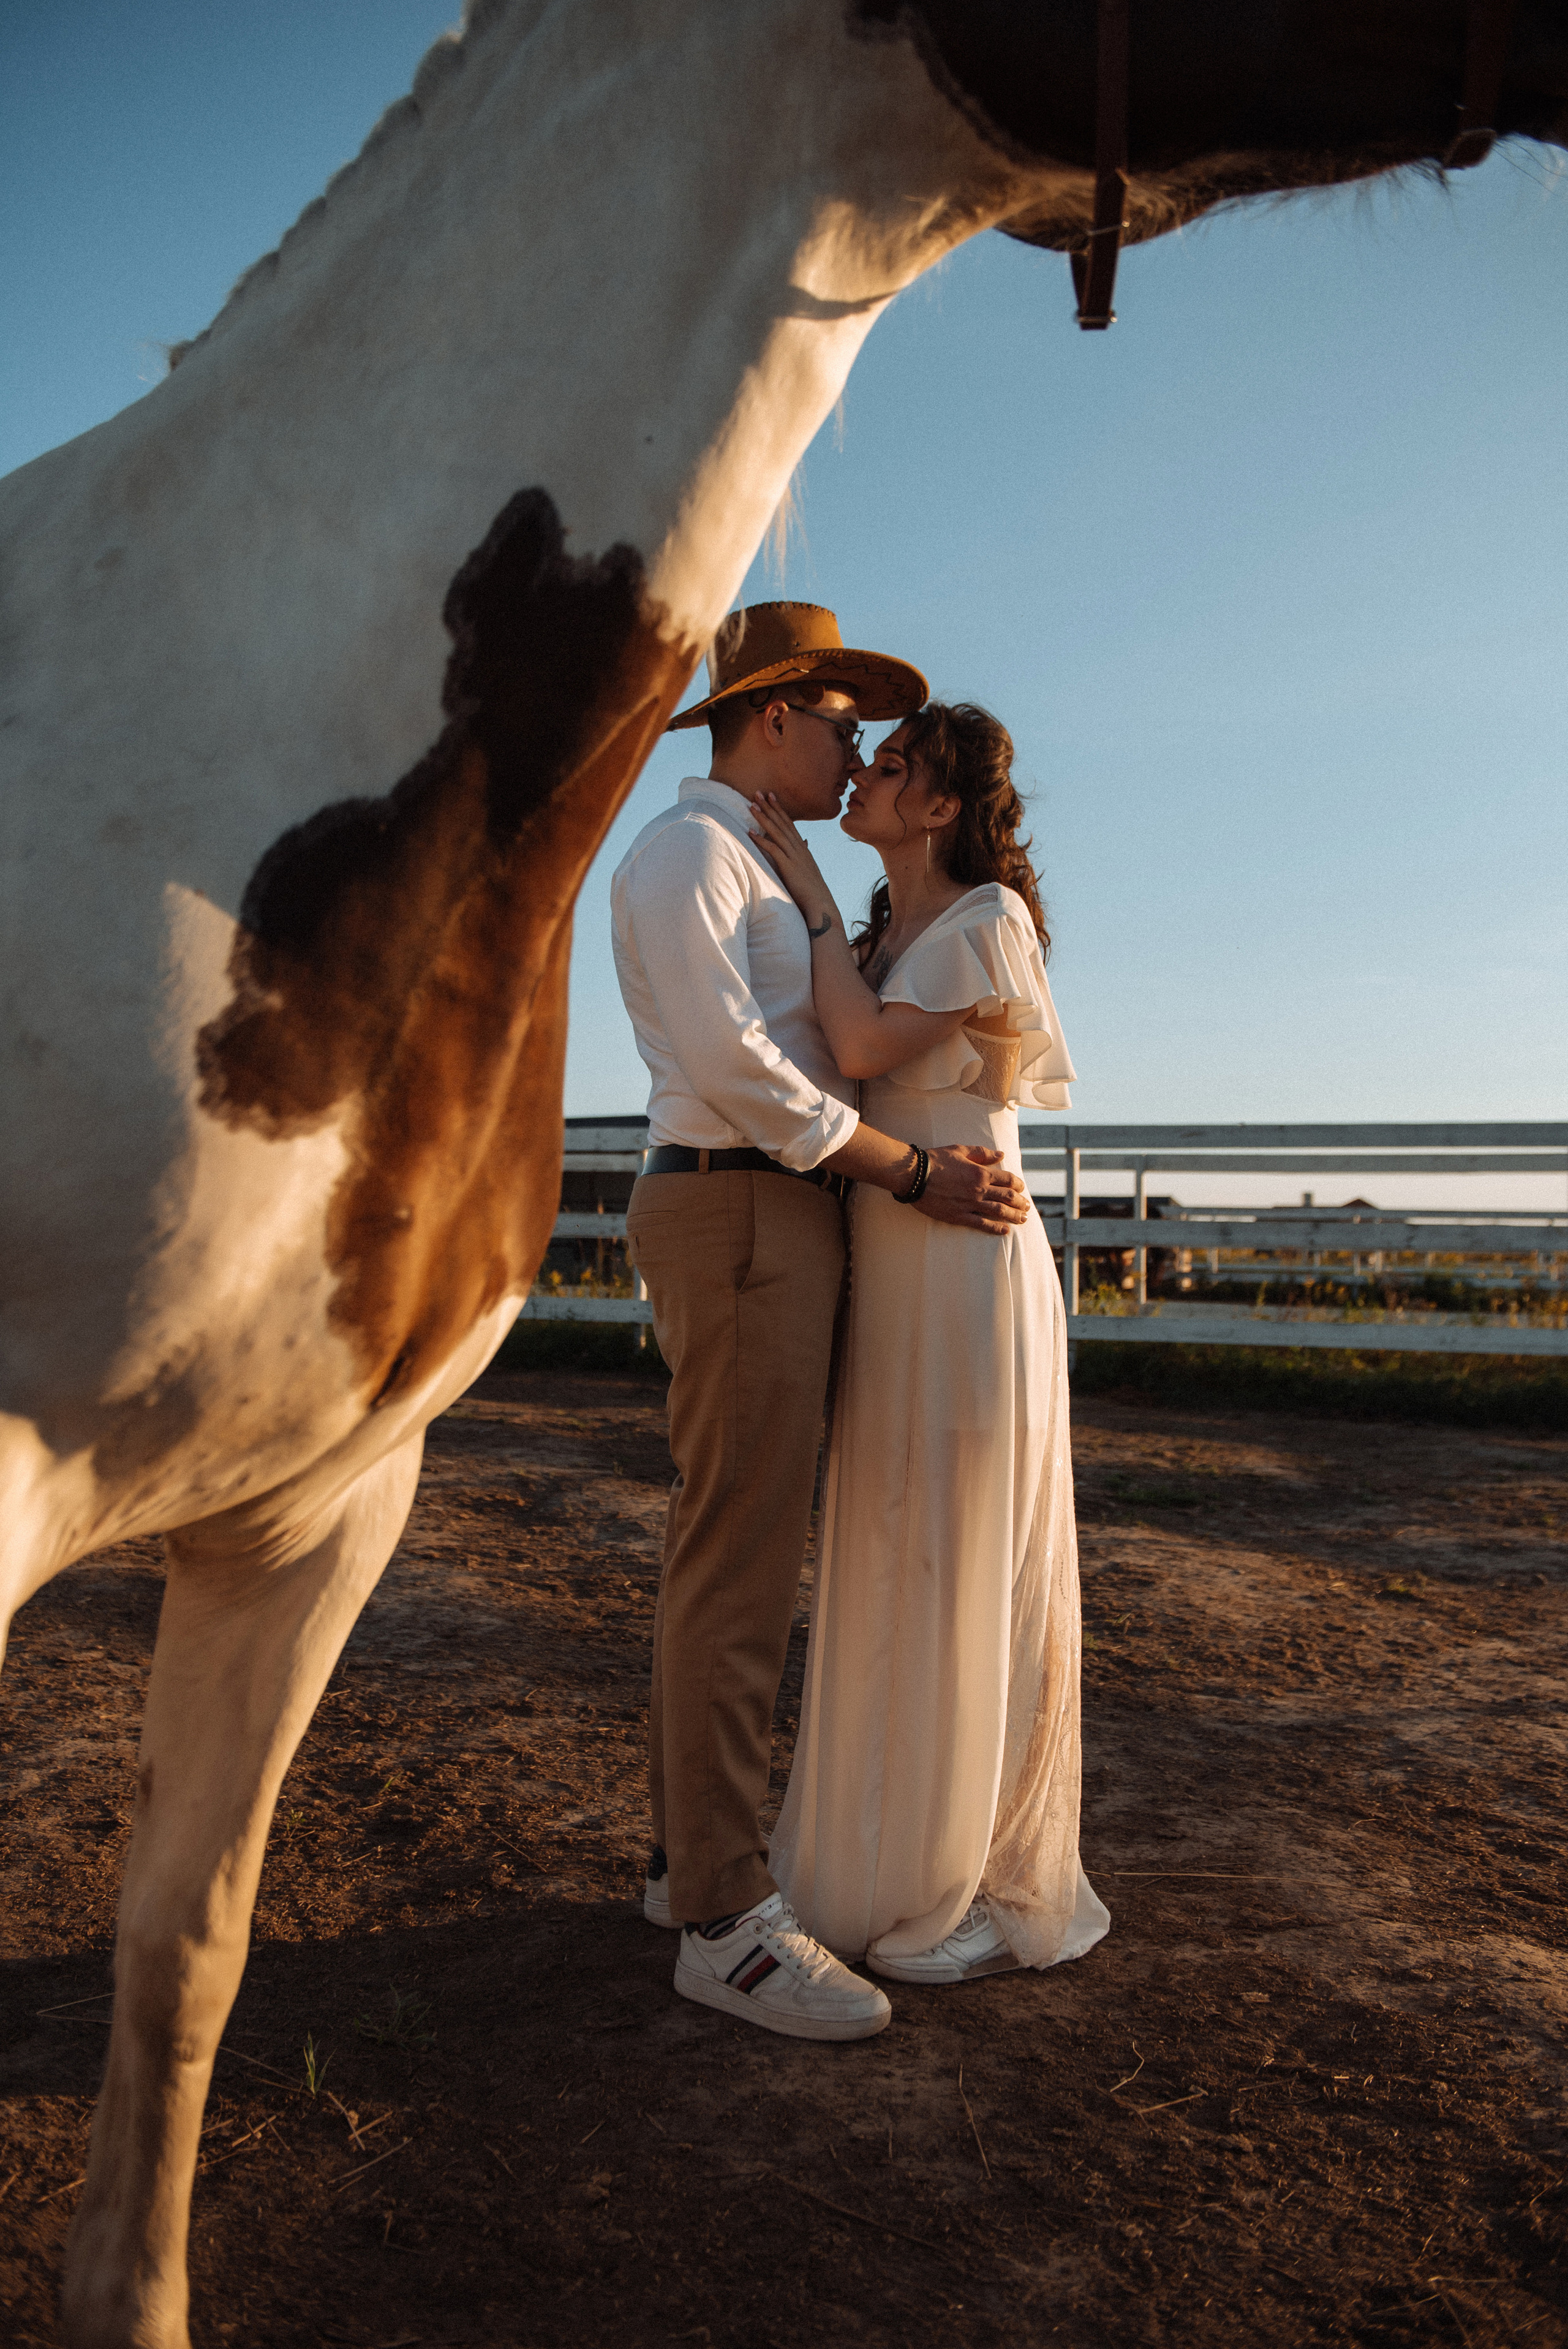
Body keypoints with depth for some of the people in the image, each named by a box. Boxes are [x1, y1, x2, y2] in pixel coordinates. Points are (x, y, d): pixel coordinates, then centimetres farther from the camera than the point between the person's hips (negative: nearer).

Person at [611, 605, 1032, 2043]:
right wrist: (917, 1179, -16)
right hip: (740, 1226, -10)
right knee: (741, 1562, -10)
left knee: (734, 1548, 11)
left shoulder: (755, 884, 25)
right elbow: (732, 1066, -20)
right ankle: (728, 1922, -4)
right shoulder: (684, 851, -9)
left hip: (766, 1230, 10)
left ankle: (696, 1853, 19)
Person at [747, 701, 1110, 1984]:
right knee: (901, 1571, 13)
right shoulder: (879, 941, 17)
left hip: (970, 1275, -8)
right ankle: (910, 1857, 26)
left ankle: (1000, 1891, 13)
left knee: (975, 1577, -1)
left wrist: (812, 894, -6)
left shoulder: (990, 921, -8)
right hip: (890, 1282, 8)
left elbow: (866, 1048, -16)